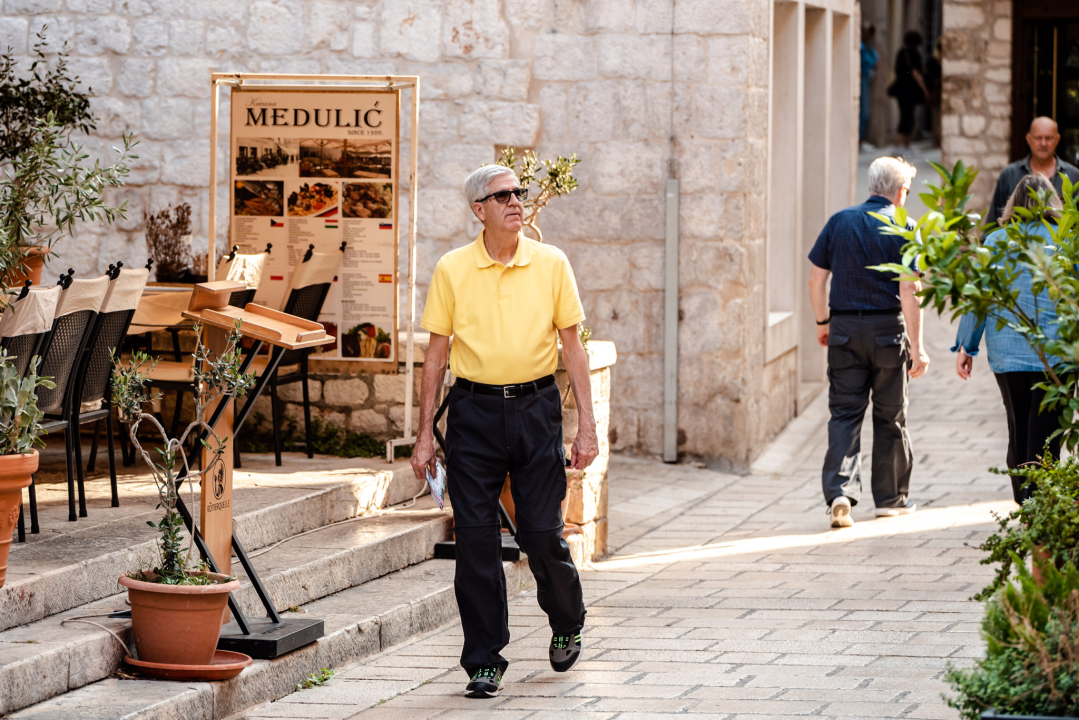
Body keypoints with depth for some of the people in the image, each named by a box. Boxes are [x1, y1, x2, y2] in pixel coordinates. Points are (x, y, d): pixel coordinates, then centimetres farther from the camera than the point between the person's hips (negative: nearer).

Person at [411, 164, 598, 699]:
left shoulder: (551, 264, 3)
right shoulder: (452, 270, 2)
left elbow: (572, 347, 5)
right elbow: (436, 354, 6)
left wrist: (586, 424, -1)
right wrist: (425, 434, 3)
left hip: (535, 407, 0)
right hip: (474, 410, 0)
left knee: (541, 533, -1)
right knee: (476, 539, -2)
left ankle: (567, 624, 28)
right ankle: (484, 661, 6)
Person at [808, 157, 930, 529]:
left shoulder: (839, 222, 4)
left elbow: (816, 279, 5)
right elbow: (909, 292, -12)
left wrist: (823, 322, 19)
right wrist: (917, 348, -10)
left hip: (845, 330, 2)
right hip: (887, 330, -2)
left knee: (844, 413, 3)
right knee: (890, 415, 11)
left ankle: (839, 491, -16)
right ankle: (890, 497, 21)